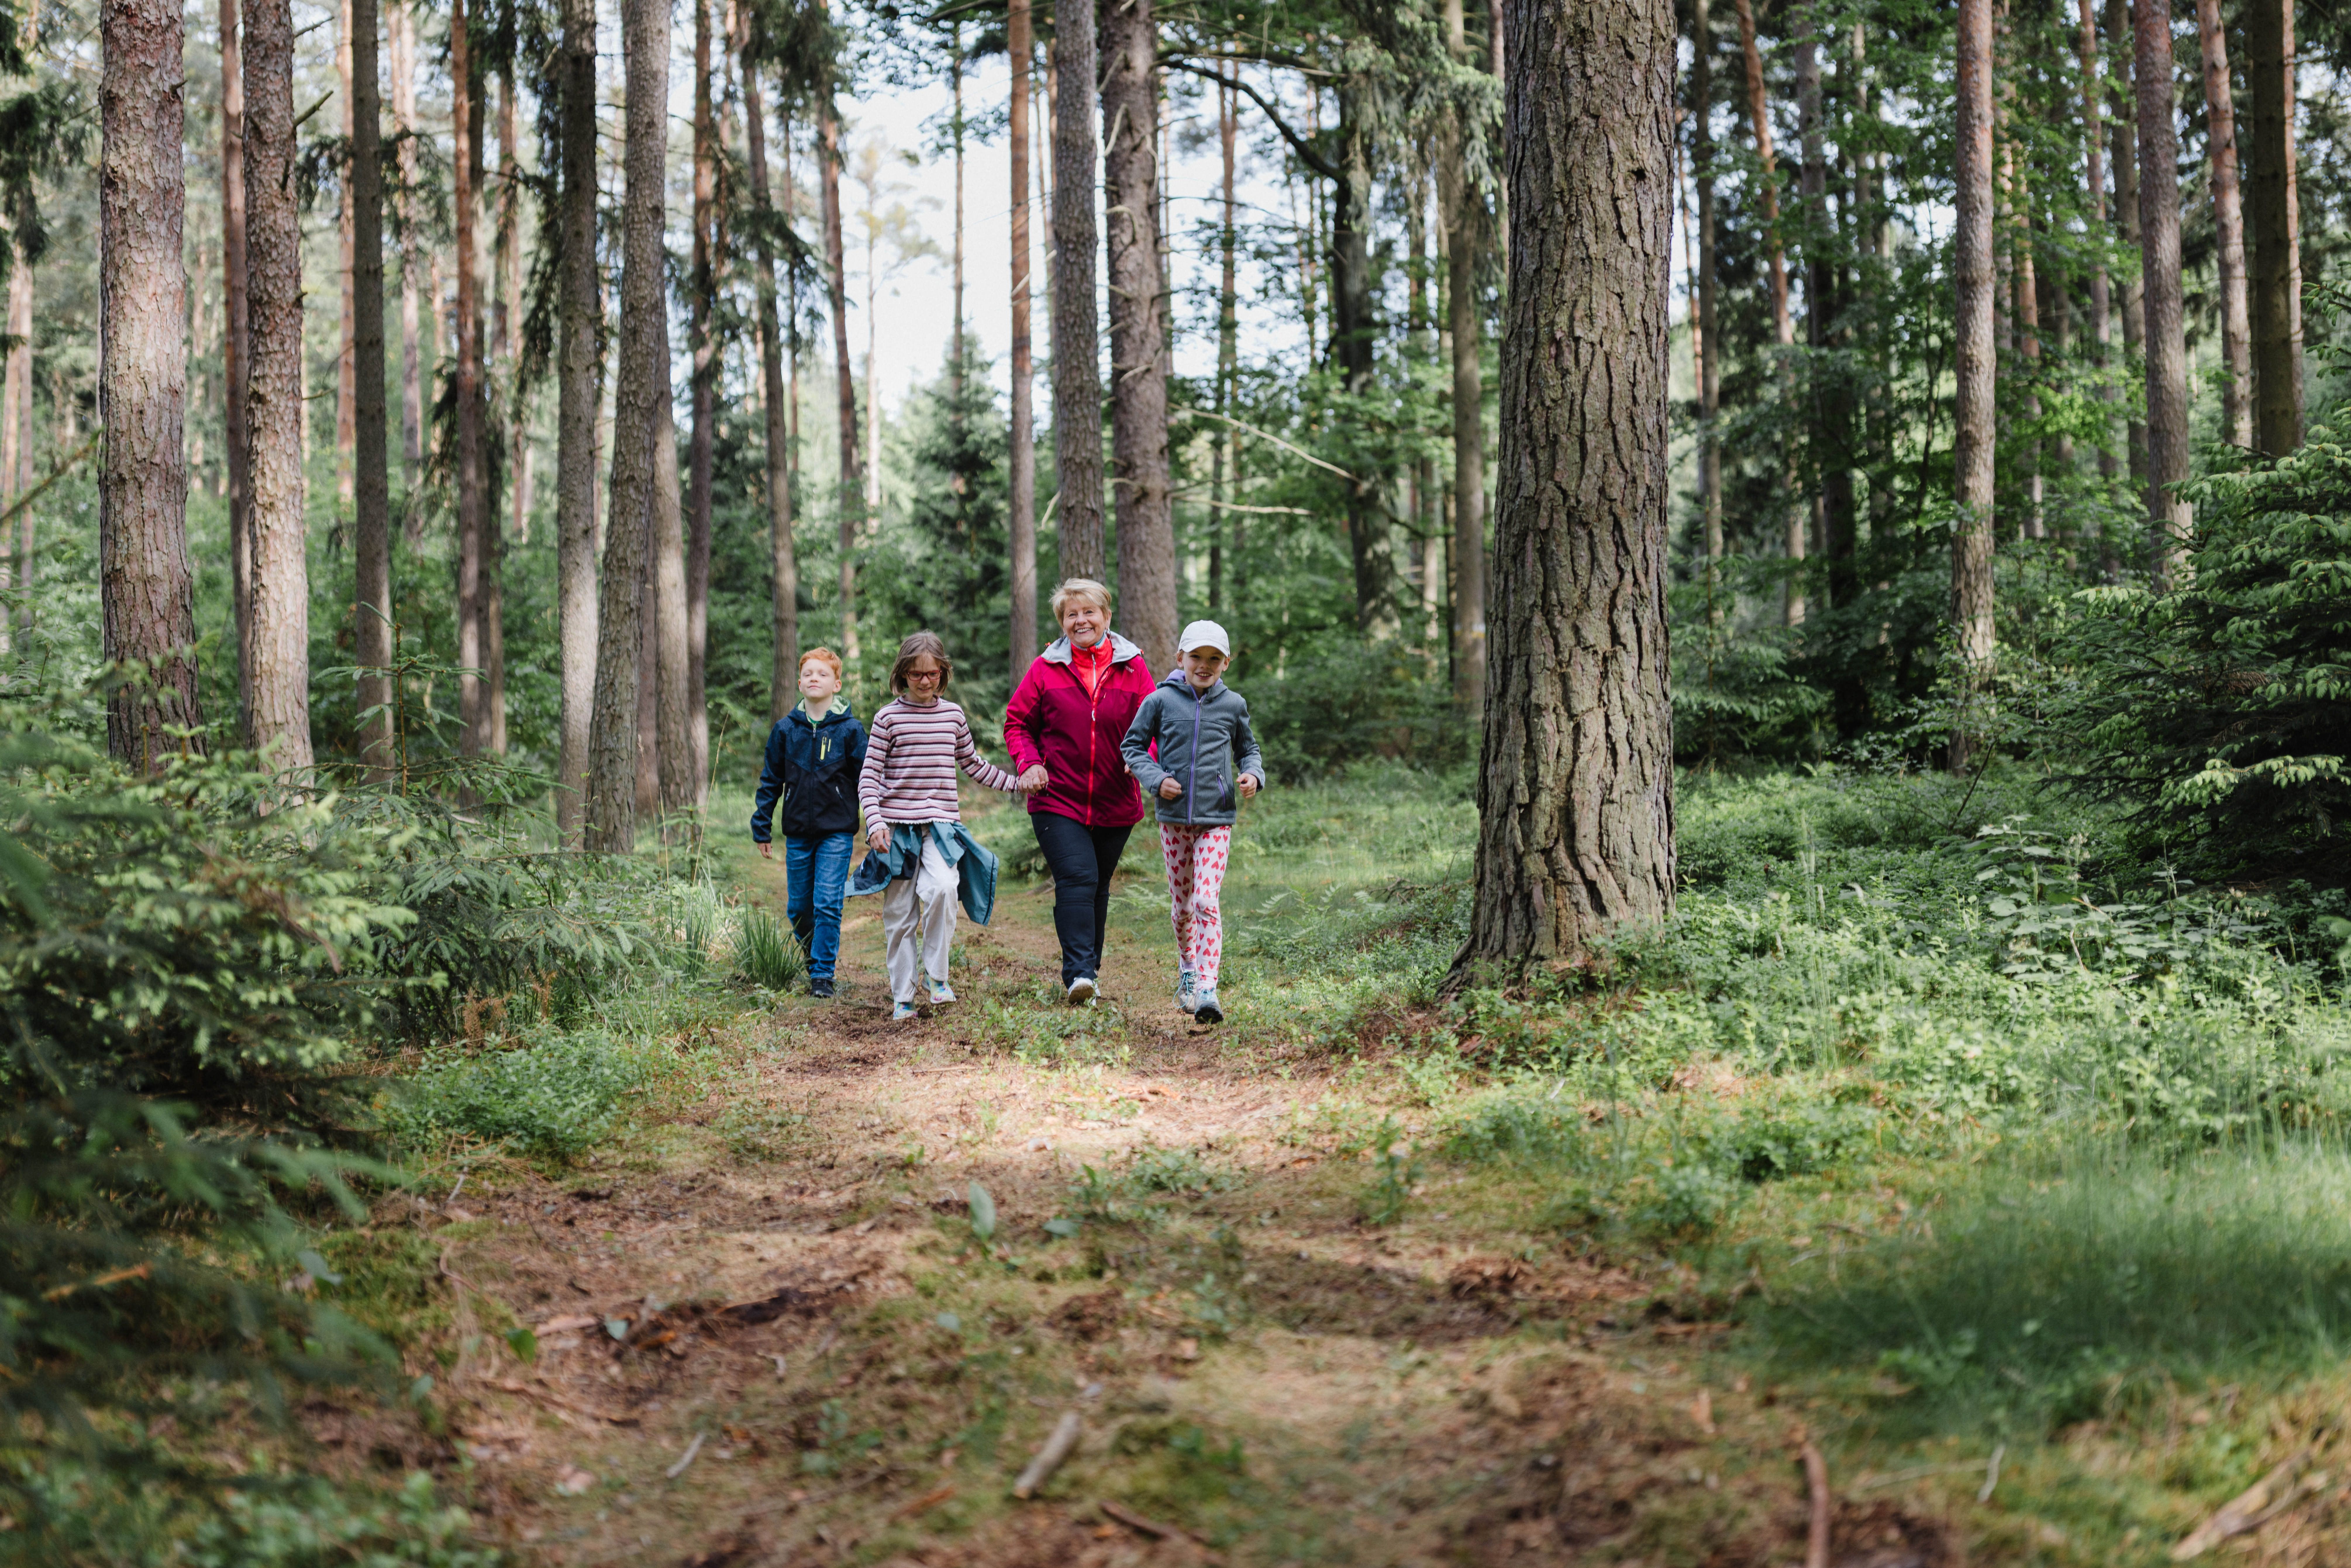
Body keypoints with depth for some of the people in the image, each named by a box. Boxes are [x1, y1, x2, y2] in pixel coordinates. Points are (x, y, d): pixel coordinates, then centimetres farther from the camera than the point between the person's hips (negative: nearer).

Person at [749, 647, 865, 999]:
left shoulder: (849, 729, -3)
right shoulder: (786, 729, 4)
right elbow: (771, 781, 11)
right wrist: (761, 827, 9)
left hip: (837, 831, -3)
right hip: (798, 833, 3)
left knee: (828, 904, -9)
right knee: (798, 907, 9)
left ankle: (824, 974, -1)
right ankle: (815, 959, 30)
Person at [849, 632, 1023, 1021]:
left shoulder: (953, 715, 9)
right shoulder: (889, 717, 1)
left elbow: (974, 765, 24)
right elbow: (869, 776, 0)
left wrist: (1018, 784, 19)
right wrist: (875, 822, -13)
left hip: (942, 826, 1)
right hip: (898, 826, -1)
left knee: (943, 888, -26)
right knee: (900, 915, 2)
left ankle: (939, 977, -11)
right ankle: (902, 999, 12)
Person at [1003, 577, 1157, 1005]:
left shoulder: (1133, 668, 3)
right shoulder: (1046, 669, 1)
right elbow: (1018, 722, 8)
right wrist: (1029, 763, -10)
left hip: (1115, 805, 2)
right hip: (1058, 800, -2)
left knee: (1098, 886, 14)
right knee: (1077, 879, -17)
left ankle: (1091, 968, 28)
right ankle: (1078, 973, -21)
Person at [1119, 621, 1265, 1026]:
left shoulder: (1233, 705, 4)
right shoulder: (1160, 700, 0)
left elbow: (1248, 749, 18)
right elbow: (1133, 745, 8)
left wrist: (1253, 775, -3)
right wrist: (1156, 779, -8)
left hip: (1217, 819, -1)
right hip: (1174, 817, 1)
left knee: (1206, 902, -14)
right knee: (1182, 905, 11)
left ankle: (1207, 989, -17)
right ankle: (1187, 969, 35)